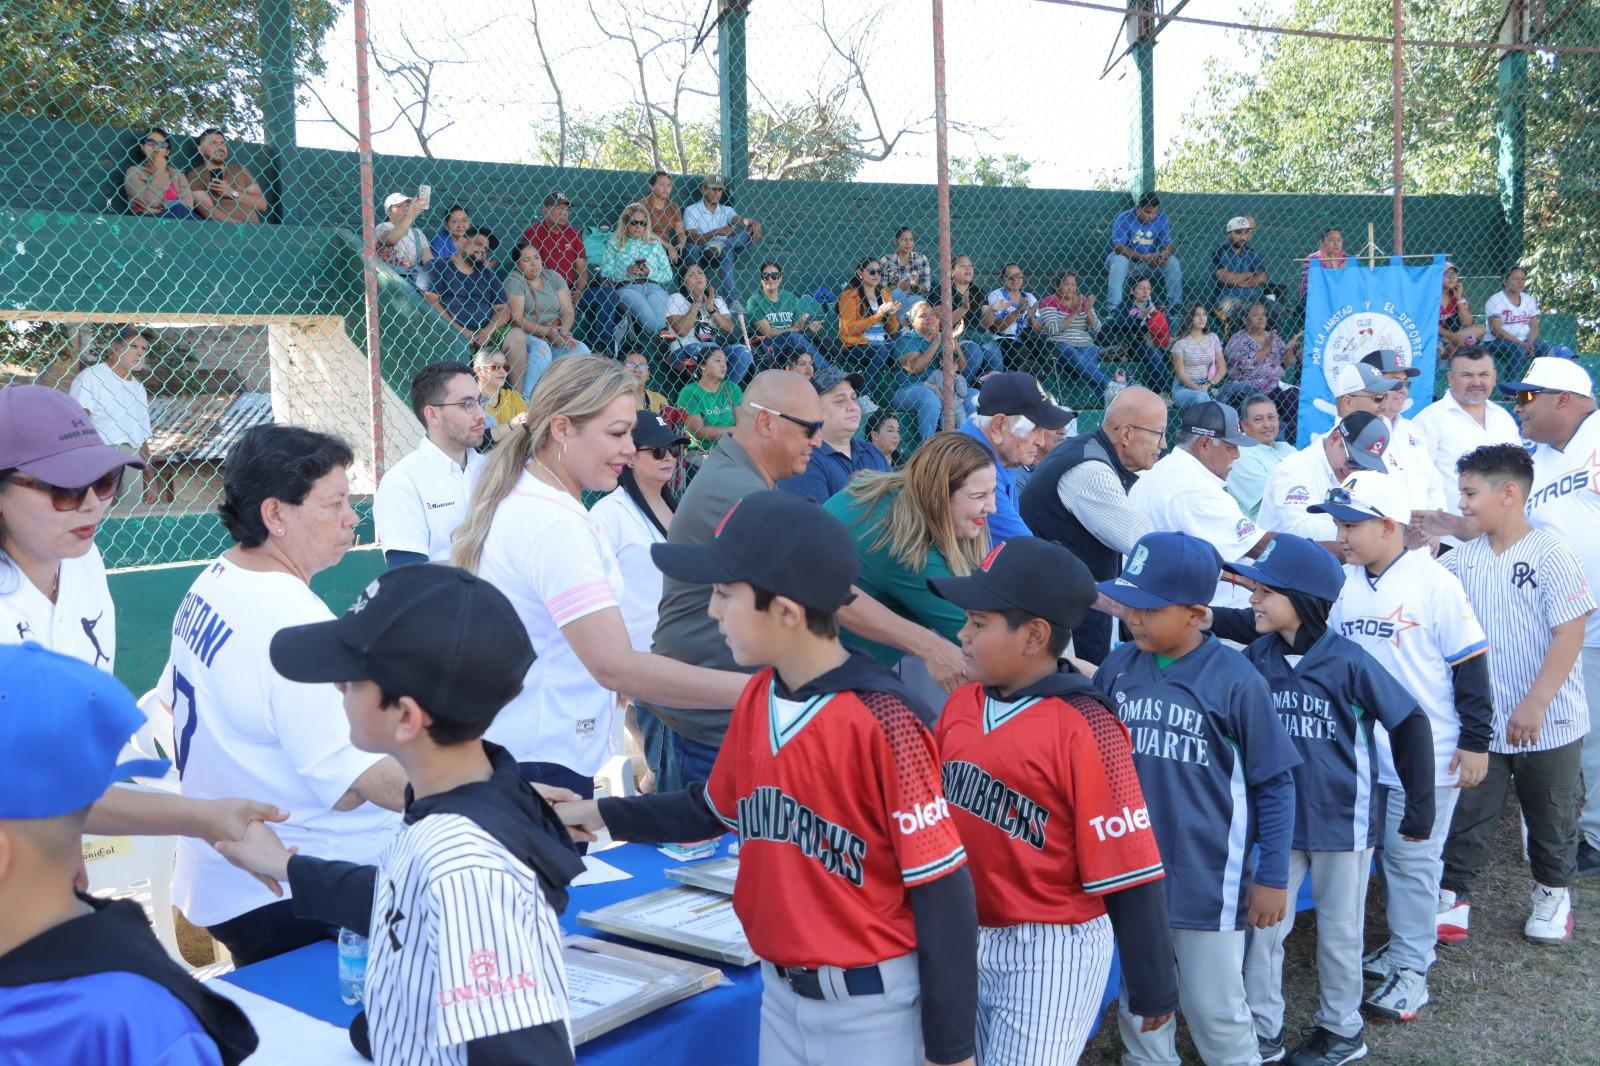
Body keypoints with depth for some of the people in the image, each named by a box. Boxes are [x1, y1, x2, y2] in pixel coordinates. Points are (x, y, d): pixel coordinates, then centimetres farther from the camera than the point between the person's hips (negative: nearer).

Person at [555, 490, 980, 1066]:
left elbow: (943, 891, -18)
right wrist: (596, 814, 14)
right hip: (780, 991, 6)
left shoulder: (883, 721, -23)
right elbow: (712, 808, 17)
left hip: (873, 1005, -6)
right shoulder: (755, 699, -1)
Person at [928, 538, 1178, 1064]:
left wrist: (1153, 987, -11)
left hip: (1050, 953, -7)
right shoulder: (959, 704, 0)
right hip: (964, 940, 7)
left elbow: (1128, 872, -16)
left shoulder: (1083, 730, -19)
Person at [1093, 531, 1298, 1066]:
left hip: (1207, 879, -4)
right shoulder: (1117, 667, -2)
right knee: (1139, 1006, 18)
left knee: (1215, 1012, 10)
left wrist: (1272, 876, -4)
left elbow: (1275, 783, -6)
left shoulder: (1235, 679, -14)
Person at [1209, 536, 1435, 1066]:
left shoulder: (1349, 661, -18)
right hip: (1278, 818, 3)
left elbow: (1410, 724, -9)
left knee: (1339, 930, 14)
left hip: (1343, 819, -3)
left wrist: (1419, 807, -6)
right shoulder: (1258, 655, -6)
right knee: (1262, 923, 7)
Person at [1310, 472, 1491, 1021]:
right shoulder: (1341, 584, 1)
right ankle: (1401, 946, 33)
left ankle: (1411, 969, 16)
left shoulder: (1435, 584, -14)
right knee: (1383, 853, 16)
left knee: (1413, 859, 3)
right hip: (1365, 751, 5)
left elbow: (1470, 664, -10)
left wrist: (1475, 741, -9)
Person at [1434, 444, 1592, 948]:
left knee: (1551, 816, 16)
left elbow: (1569, 635, -17)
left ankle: (1553, 892, 37)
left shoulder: (1551, 555, -14)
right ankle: (1453, 896, 19)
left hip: (1548, 724, -3)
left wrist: (1534, 705, -23)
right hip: (1481, 720, 3)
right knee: (1468, 815, 8)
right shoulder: (1461, 559, 0)